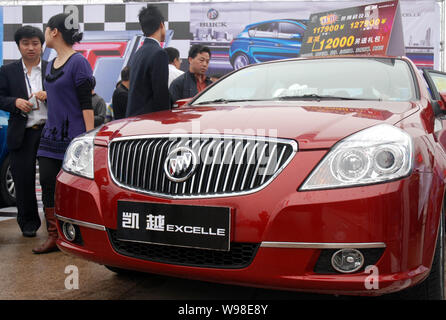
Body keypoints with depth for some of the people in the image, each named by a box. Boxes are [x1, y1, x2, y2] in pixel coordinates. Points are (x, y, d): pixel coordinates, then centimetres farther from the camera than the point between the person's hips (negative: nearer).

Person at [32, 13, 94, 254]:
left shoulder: (78, 62, -10)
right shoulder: (51, 65, 15)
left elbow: (86, 104, -14)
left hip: (74, 135, -8)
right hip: (51, 135, 8)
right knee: (48, 184, 4)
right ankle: (53, 236, 12)